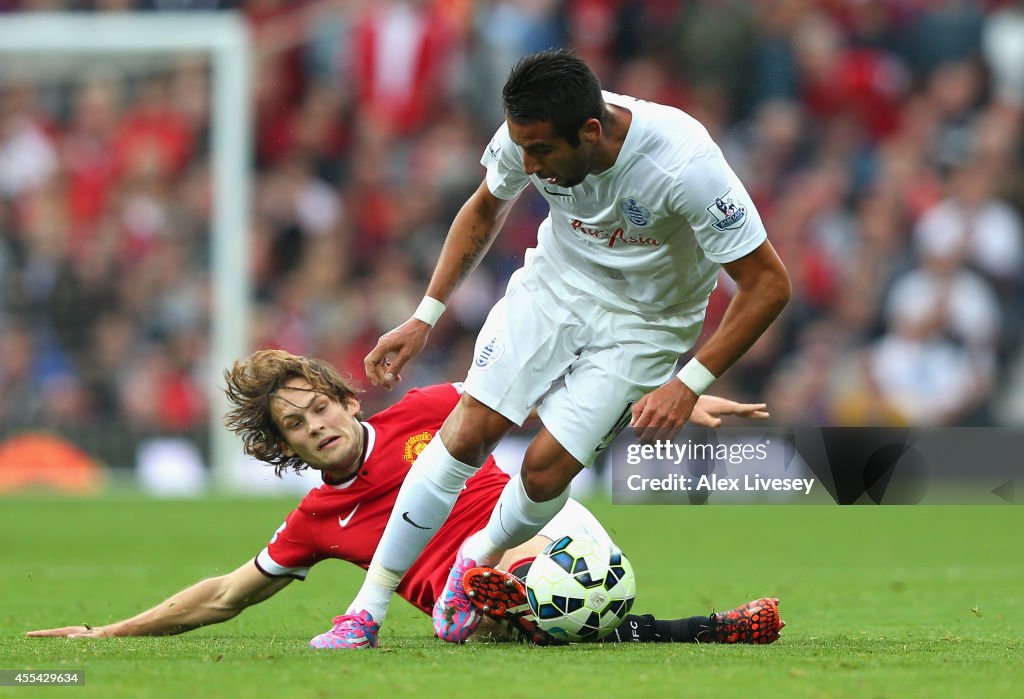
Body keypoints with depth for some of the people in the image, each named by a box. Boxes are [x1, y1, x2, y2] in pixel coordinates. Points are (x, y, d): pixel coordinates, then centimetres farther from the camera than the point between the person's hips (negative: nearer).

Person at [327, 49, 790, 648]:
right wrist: (425, 318, 0)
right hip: (554, 282, 3)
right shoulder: (531, 131, -21)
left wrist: (689, 385, -29)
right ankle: (369, 606, -3)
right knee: (466, 433, -12)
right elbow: (486, 210, 4)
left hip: (645, 323, -3)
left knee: (547, 466, -14)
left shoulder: (685, 165, -36)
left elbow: (768, 284, -26)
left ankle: (481, 555, 20)